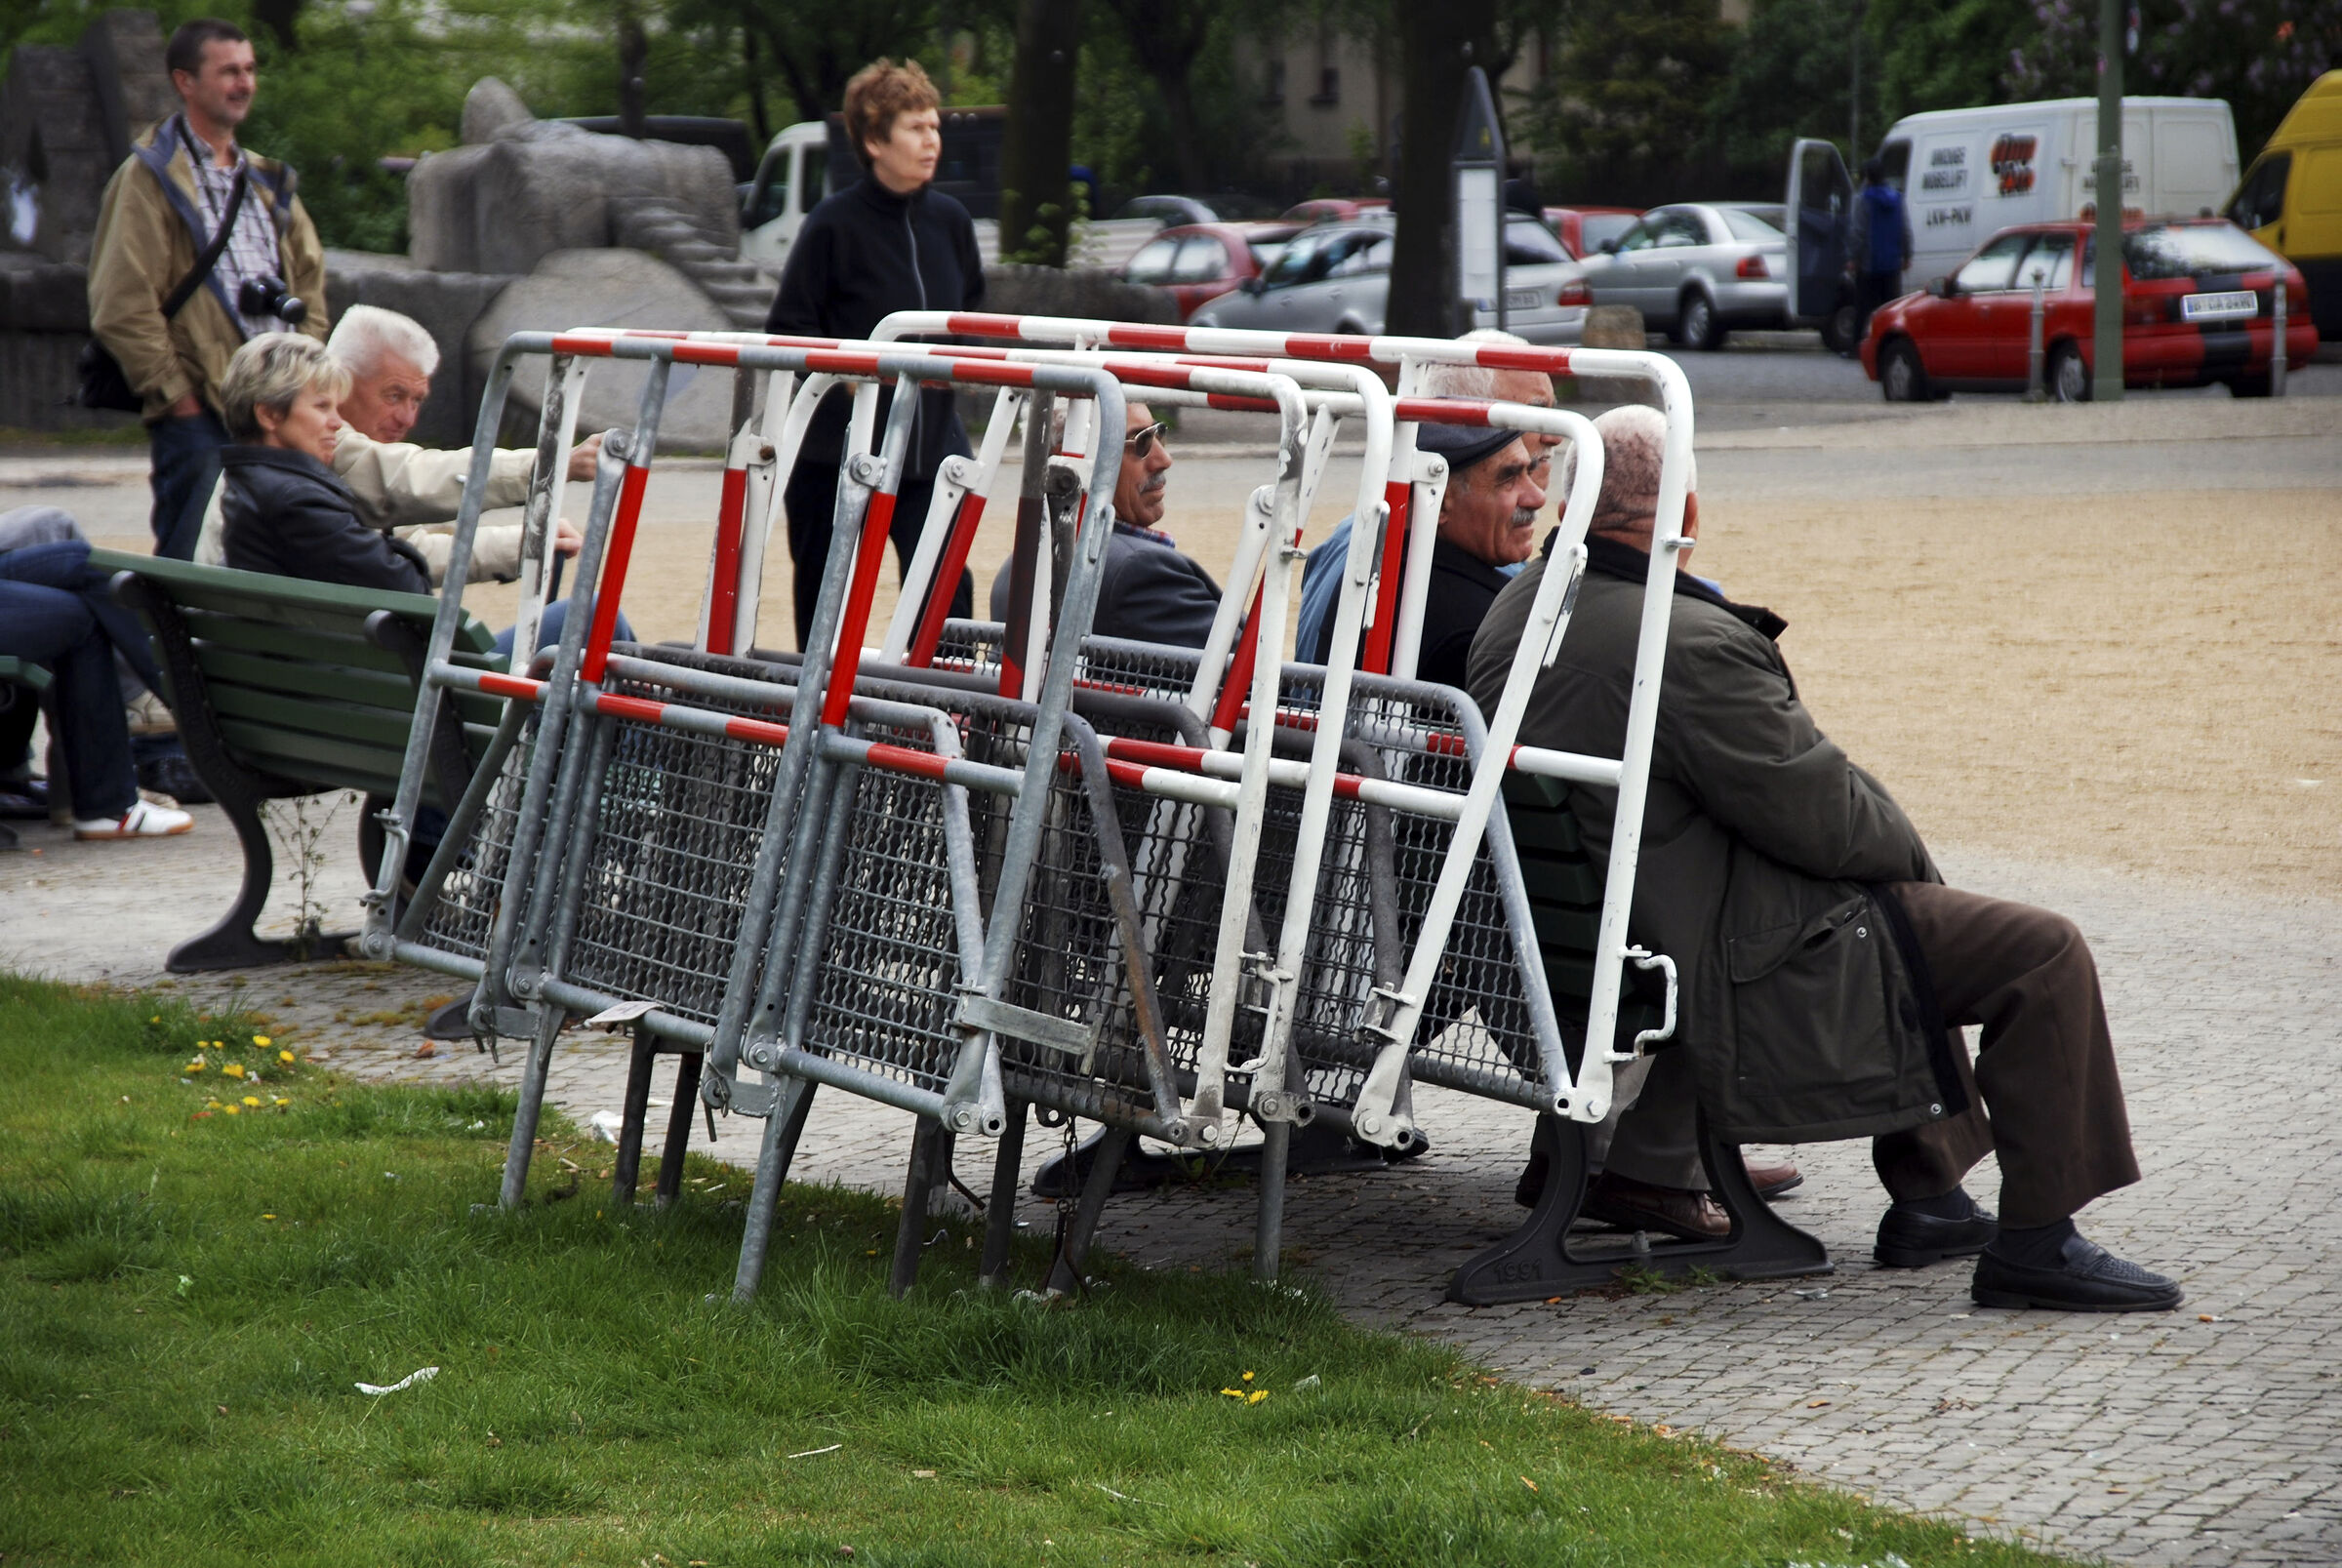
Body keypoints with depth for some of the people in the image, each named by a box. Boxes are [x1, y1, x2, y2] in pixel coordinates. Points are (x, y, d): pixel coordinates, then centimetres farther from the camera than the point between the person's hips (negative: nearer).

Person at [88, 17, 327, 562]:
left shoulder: (268, 183, 19)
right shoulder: (149, 178, -3)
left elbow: (310, 279, 25)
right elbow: (122, 307, -10)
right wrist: (175, 395, -12)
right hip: (199, 414, -6)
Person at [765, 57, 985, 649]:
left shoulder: (950, 221, 5)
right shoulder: (833, 225, -10)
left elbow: (972, 311, 21)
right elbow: (788, 332, -8)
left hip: (931, 444, 3)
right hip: (835, 450, -3)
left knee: (945, 590, -9)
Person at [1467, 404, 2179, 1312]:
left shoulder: (1516, 609, 1)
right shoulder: (1689, 646, -28)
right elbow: (1820, 816, -21)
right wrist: (1906, 845, -2)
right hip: (1744, 971, -10)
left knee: (1907, 914, 32)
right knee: (2044, 955, -7)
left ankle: (1928, 1199, 35)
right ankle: (2034, 1244, -2)